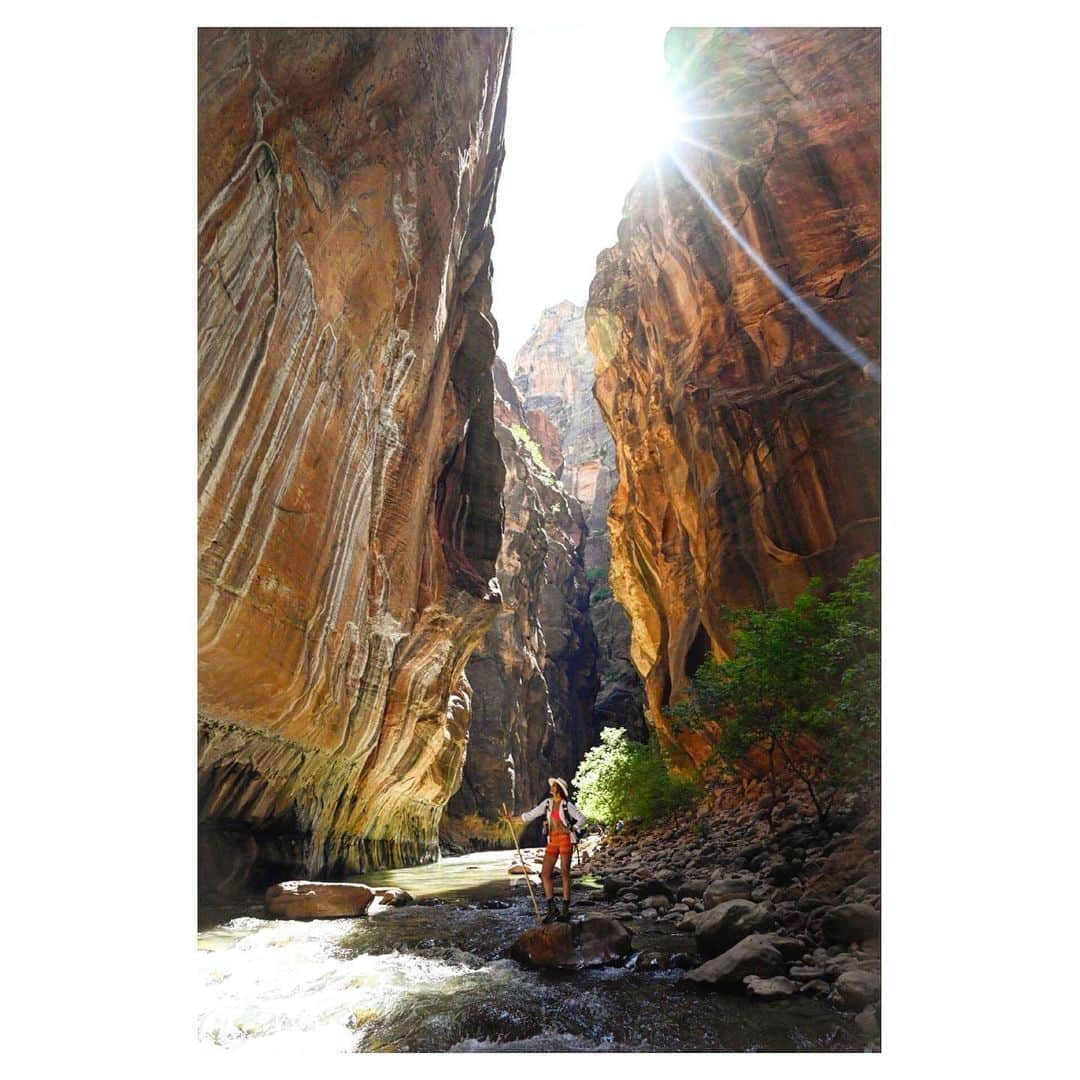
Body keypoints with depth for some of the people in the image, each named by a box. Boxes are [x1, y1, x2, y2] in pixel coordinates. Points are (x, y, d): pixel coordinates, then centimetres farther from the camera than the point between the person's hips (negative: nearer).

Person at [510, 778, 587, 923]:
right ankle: (552, 909, 8)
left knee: (565, 873, -4)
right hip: (552, 841, 5)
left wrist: (571, 830, -9)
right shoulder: (547, 803, 7)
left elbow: (581, 819, -2)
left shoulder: (567, 805, -7)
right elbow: (532, 814, 10)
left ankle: (566, 911, 4)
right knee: (545, 874, -1)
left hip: (565, 840, -5)